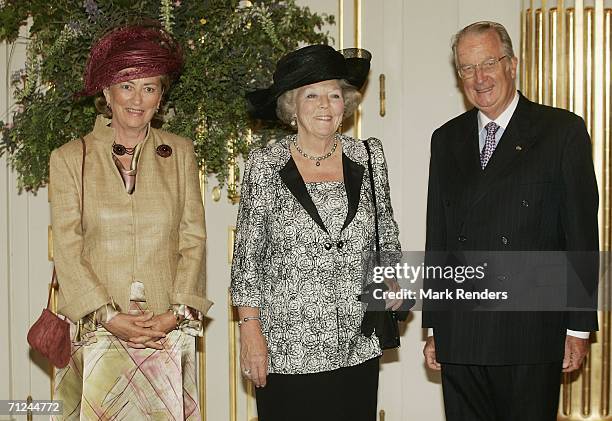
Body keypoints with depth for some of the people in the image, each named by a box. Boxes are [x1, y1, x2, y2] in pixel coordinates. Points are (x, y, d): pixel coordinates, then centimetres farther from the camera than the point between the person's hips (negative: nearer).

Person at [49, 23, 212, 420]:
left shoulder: (180, 153, 9)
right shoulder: (69, 158, 5)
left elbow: (193, 240, 5)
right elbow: (67, 249, -1)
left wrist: (178, 312, -6)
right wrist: (108, 316, -11)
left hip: (169, 333, 1)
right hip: (97, 333, -1)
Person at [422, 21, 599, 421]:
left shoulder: (563, 130, 0)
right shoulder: (446, 139, 12)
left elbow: (582, 233, -3)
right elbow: (437, 237, 12)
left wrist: (579, 328, -5)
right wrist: (434, 328, 11)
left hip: (531, 336, -3)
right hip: (459, 337, 3)